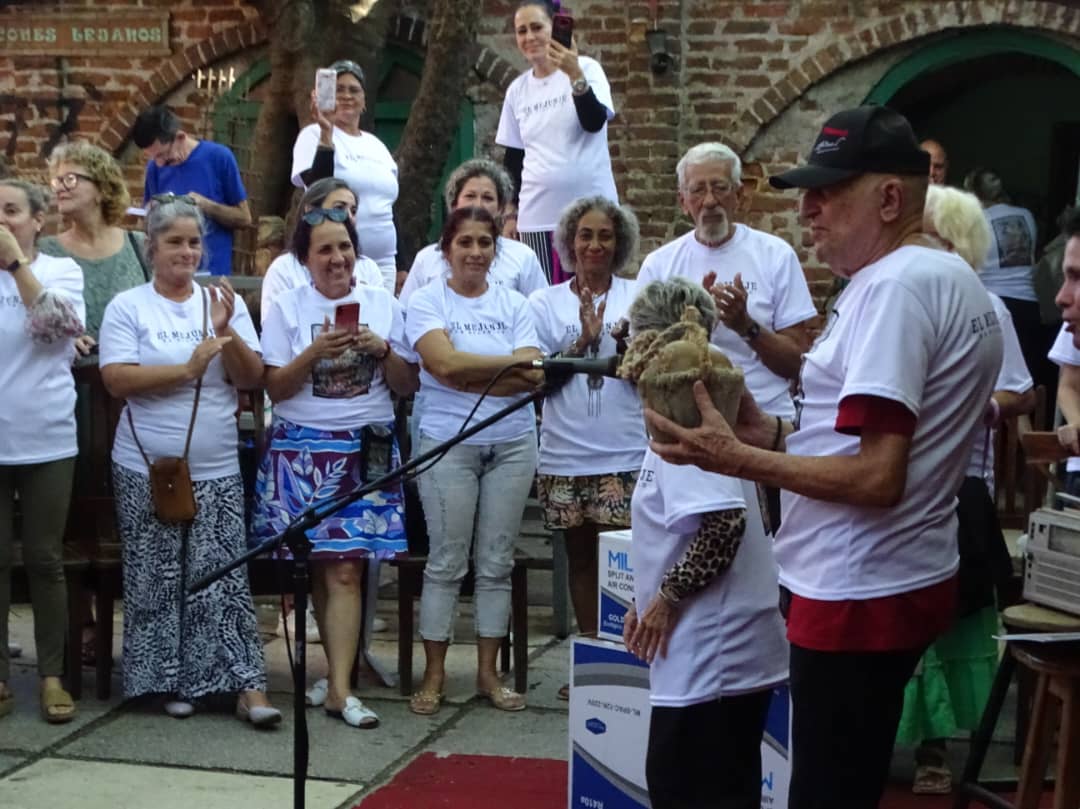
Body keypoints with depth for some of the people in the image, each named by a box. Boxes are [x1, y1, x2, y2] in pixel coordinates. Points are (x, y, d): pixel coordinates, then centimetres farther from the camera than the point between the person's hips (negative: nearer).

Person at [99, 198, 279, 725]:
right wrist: (186, 369, -18)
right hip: (147, 468, -1)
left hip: (216, 469, 1)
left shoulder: (225, 302, 7)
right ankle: (173, 680, 17)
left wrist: (226, 331, -15)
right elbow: (116, 379, -12)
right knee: (160, 580, 5)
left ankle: (247, 685, -1)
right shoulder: (127, 306, -1)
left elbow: (252, 379, 1)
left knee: (224, 577, -2)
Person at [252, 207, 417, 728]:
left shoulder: (383, 304, 7)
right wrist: (315, 352, -16)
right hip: (305, 449, 0)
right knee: (324, 567, 0)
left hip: (368, 450, 0)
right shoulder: (287, 308, 3)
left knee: (345, 568, -7)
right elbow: (275, 389, -2)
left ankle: (339, 687, -7)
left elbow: (407, 387, 8)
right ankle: (342, 665, 14)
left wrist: (383, 351, -9)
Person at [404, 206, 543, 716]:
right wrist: (514, 363, -9)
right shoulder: (428, 301, 1)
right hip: (448, 443, -3)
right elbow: (445, 363, -15)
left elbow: (533, 377, -3)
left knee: (497, 563, 6)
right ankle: (433, 675, 9)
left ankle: (488, 673, 15)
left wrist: (469, 375, -12)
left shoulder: (514, 305, 10)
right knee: (447, 562, 0)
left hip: (512, 444, 3)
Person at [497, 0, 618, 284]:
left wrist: (575, 75, -29)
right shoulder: (517, 90, 9)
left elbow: (594, 122, -16)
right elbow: (513, 158, 15)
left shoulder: (586, 69, 0)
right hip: (537, 215, 3)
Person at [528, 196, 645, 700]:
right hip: (566, 457, 2)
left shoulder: (638, 298, 6)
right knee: (581, 557, 9)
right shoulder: (545, 303, 7)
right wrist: (584, 340, -11)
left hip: (627, 455, -1)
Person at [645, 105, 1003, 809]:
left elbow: (877, 477, -25)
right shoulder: (955, 280, 13)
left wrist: (735, 457, -20)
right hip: (906, 580, 11)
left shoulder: (894, 285, -19)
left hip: (859, 597, -11)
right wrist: (777, 433, 9)